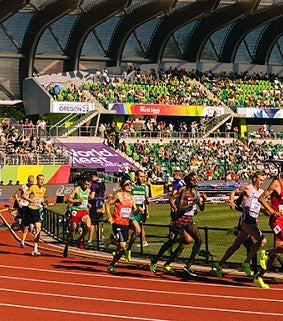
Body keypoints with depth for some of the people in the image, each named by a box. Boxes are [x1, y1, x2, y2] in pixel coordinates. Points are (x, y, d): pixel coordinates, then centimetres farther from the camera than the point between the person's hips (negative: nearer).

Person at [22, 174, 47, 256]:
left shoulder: (44, 189, 6)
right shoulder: (33, 187, -12)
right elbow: (24, 195, -18)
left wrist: (43, 203, 4)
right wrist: (31, 200, -32)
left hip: (37, 210, 4)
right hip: (30, 209, -4)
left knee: (38, 228, -11)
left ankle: (35, 249, -12)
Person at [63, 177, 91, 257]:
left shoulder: (88, 191, 8)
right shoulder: (76, 189, -8)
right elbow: (68, 200, -11)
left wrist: (88, 204, 8)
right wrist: (78, 201, -21)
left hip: (84, 211, 4)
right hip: (76, 211, -4)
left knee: (88, 226, -23)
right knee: (72, 230, 2)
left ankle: (81, 239, 5)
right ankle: (66, 248, 17)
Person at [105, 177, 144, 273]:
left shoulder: (132, 198, 12)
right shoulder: (118, 195, -6)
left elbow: (135, 212, 16)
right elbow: (107, 204, -2)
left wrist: (138, 209, -6)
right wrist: (109, 216, -11)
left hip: (126, 224, 6)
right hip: (117, 223, -6)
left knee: (122, 247, 6)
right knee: (122, 246, -15)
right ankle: (111, 266, -1)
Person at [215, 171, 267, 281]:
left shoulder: (261, 192, 19)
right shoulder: (247, 187, -1)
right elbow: (233, 192, 5)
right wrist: (232, 201, -12)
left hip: (254, 221, 8)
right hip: (246, 220, -8)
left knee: (236, 245, 11)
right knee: (262, 240, -21)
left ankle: (220, 265, 20)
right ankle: (246, 263, -13)